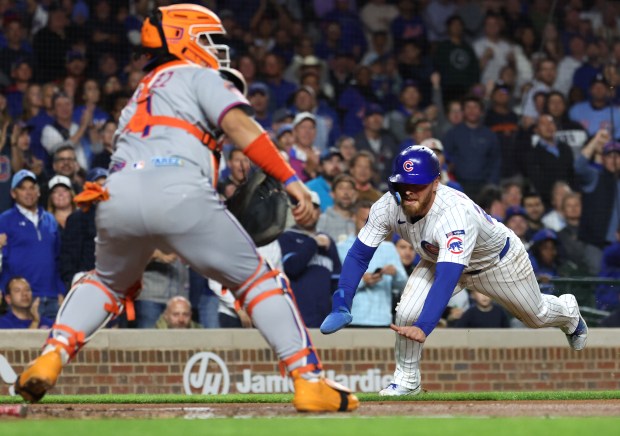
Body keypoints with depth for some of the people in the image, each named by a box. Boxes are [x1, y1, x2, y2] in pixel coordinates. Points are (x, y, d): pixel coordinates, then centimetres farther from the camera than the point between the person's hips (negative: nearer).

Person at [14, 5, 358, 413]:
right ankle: (310, 381, 1)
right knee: (257, 279, 9)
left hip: (116, 196, 5)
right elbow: (238, 124, 0)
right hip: (177, 191, -5)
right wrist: (291, 179, -5)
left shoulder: (140, 93, 37)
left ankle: (50, 359, 10)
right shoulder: (198, 76, 18)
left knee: (108, 283, 31)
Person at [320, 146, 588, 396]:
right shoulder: (388, 207, -30)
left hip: (498, 260, -4)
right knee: (407, 313, -19)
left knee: (536, 316, 19)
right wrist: (340, 307, -36)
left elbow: (447, 278, -56)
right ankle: (407, 381, 6)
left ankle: (569, 313, 56)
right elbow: (358, 255, -23)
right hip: (440, 260, 4)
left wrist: (424, 328, -68)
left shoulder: (456, 214, -48)